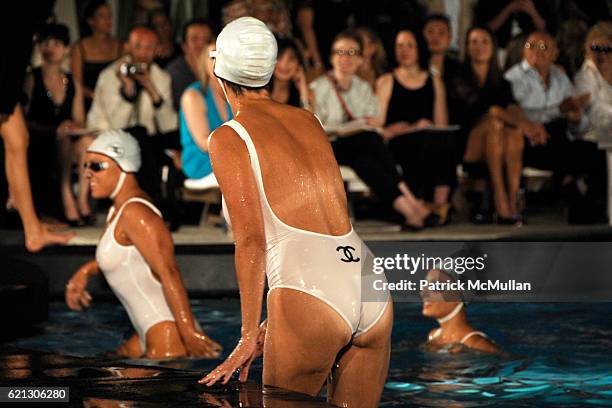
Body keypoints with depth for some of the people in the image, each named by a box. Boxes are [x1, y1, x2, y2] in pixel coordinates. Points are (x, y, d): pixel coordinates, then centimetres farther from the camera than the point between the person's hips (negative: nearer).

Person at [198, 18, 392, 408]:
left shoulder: (228, 138, 2)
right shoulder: (310, 121, 20)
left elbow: (252, 241, -6)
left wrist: (250, 336, -2)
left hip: (309, 299, -6)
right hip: (373, 293, 6)